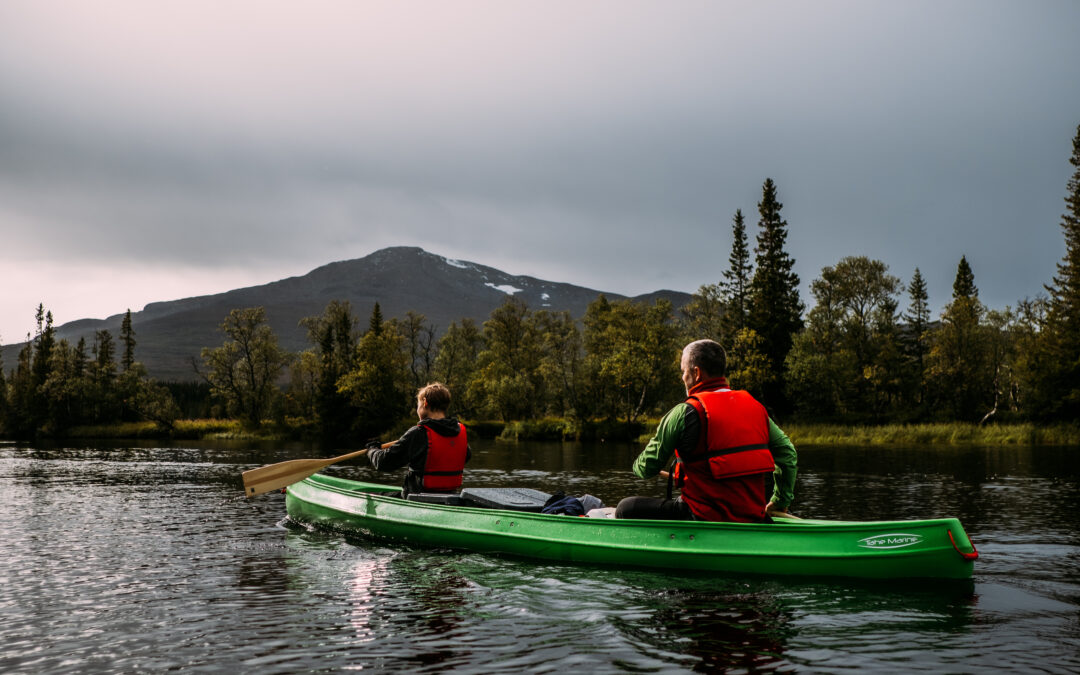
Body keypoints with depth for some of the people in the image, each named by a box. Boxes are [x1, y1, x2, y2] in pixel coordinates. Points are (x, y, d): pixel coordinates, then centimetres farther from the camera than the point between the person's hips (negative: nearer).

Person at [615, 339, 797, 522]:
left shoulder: (685, 413, -12)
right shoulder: (755, 407, 6)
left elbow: (648, 467, -7)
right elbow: (788, 454, 10)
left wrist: (638, 465, 17)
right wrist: (780, 501, 21)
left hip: (706, 518, -7)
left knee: (626, 509, 3)